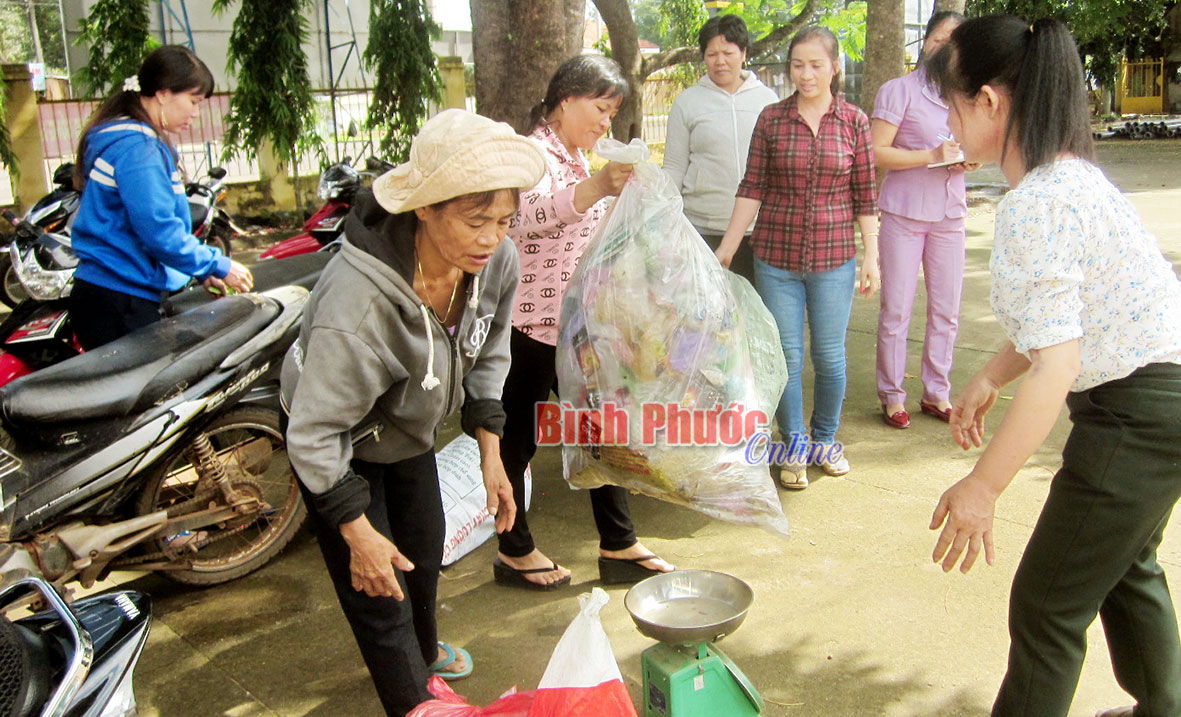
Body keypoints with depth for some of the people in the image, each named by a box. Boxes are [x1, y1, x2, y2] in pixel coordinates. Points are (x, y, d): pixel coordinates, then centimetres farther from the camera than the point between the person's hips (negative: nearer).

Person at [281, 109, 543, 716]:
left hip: (410, 428, 7)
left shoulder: (495, 262, -24)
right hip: (342, 444, -6)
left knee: (424, 552, 26)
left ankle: (424, 649, 57)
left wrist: (490, 453, -3)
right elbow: (314, 435, -32)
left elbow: (486, 357, -3)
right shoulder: (358, 302, -44)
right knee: (380, 596, -1)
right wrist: (357, 531, -24)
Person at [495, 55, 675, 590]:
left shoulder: (575, 158, 16)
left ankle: (619, 548, 20)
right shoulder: (532, 153, -14)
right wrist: (597, 187, -53)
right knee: (520, 438, 5)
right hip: (531, 325, -9)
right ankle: (514, 552, 20)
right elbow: (532, 212, -37)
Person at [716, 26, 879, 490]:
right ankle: (795, 447, 24)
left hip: (834, 259, 0)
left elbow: (865, 196, 3)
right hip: (776, 258, 0)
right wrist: (725, 251, -5)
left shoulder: (854, 121, 1)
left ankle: (825, 439, 31)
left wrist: (871, 257, 1)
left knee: (830, 356, 9)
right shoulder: (771, 119, 0)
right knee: (786, 357, 6)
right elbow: (752, 189, 0)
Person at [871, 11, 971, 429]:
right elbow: (877, 152, -13)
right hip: (904, 212, -5)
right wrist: (931, 155, -20)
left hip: (949, 214, 6)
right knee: (896, 310, 0)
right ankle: (892, 395, 13)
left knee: (946, 310, 8)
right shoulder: (900, 90, -5)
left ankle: (936, 394, 21)